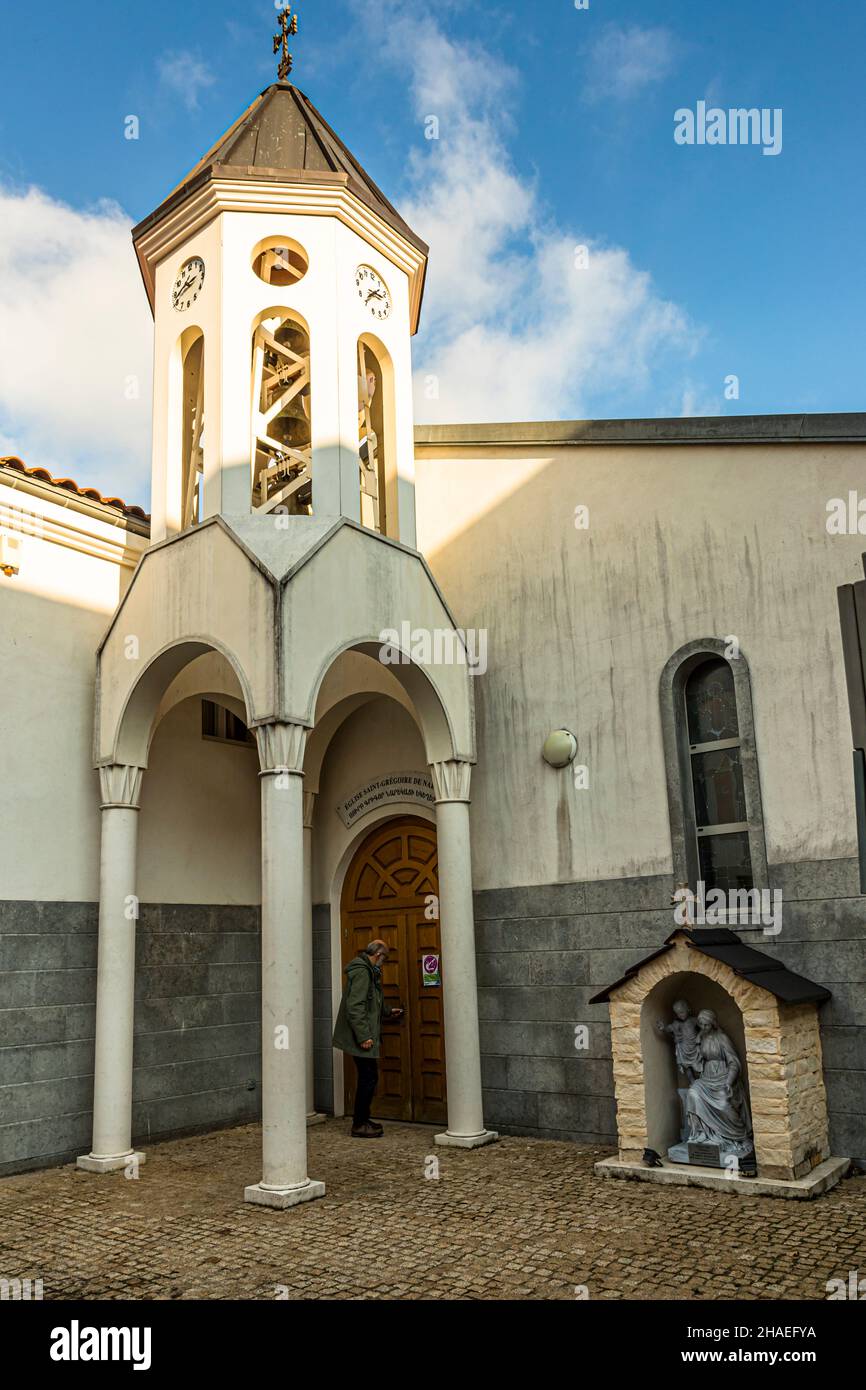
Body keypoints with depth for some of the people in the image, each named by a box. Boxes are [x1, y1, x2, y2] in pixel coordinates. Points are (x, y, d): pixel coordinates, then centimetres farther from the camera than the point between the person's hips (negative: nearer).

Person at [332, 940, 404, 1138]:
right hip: (361, 1037, -10)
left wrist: (388, 1012, 38)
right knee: (368, 1078, -5)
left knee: (368, 1077, 15)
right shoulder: (361, 971, -17)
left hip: (364, 1036, 10)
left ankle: (362, 1120, 24)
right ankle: (359, 1125, 3)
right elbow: (355, 1006, -24)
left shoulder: (368, 971, 16)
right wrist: (364, 1036, -24)